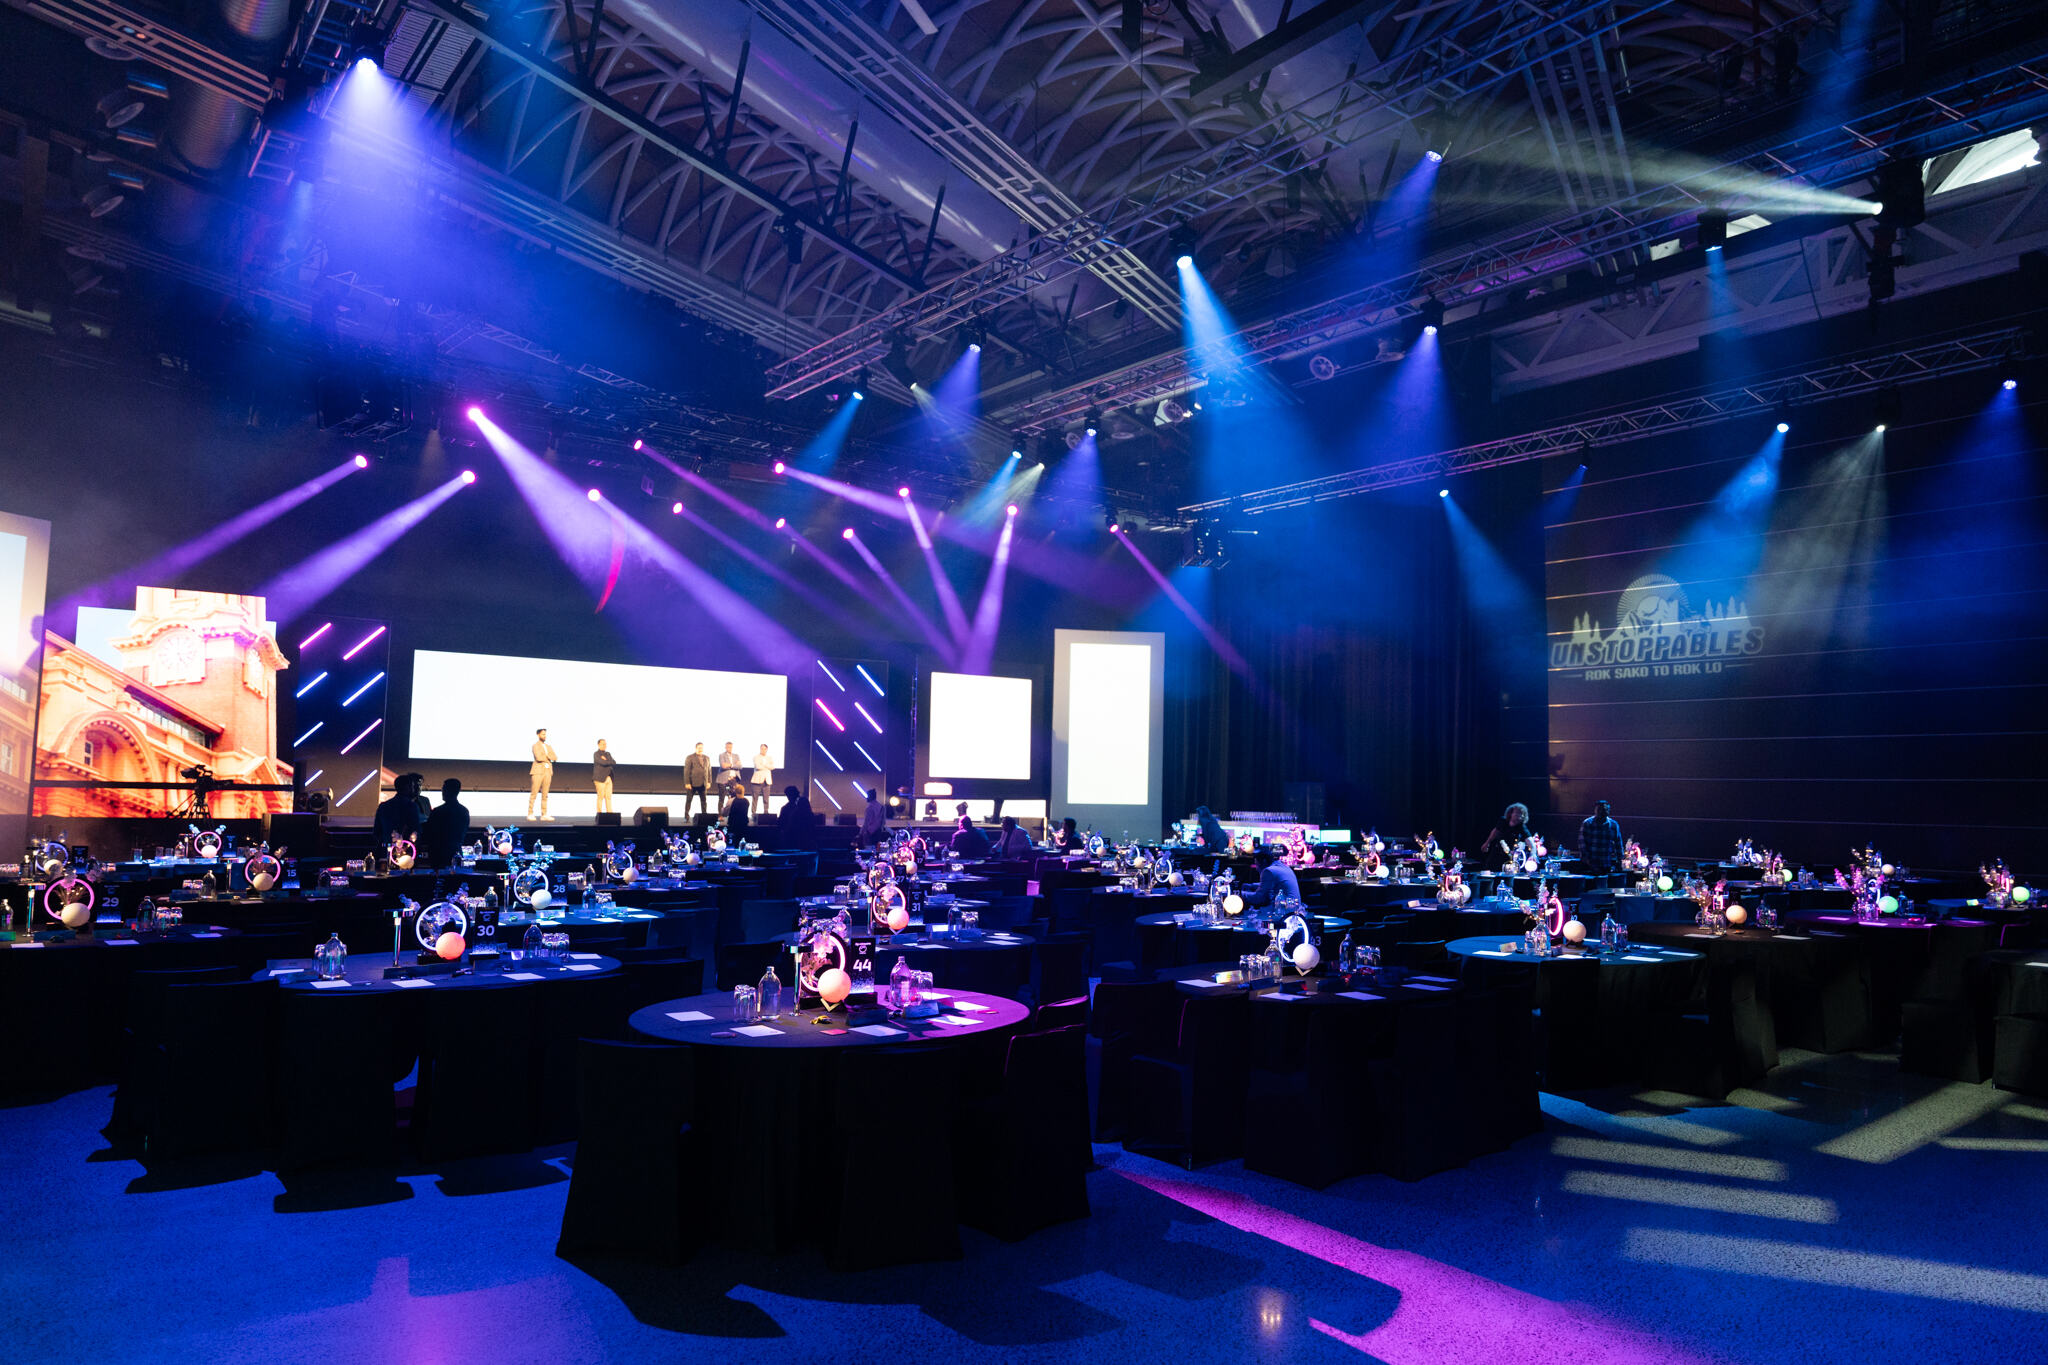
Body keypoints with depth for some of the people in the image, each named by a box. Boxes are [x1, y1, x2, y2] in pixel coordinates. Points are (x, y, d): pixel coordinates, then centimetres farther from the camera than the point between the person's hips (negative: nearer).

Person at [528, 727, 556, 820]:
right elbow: (538, 758, -17)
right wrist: (548, 758, -1)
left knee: (545, 794, 5)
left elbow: (554, 758, 5)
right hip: (538, 771, -6)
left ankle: (544, 814, 4)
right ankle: (530, 814, -2)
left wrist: (545, 756, -10)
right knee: (534, 793, -6)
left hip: (548, 772, 6)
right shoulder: (535, 746, -2)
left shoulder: (549, 747, 18)